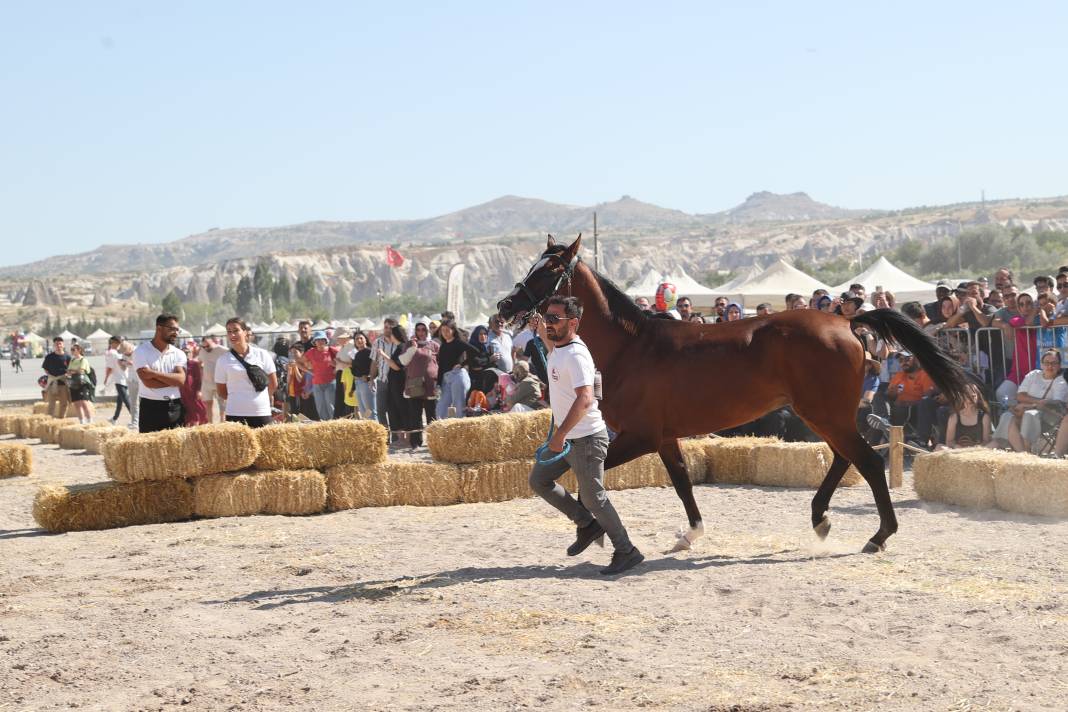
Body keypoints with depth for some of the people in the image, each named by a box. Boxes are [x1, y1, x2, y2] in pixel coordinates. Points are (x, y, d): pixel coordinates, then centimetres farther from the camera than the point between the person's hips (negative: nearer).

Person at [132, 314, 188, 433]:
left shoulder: (178, 354, 9)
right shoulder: (141, 352, -2)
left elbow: (181, 379, -8)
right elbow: (148, 382, -14)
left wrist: (154, 373, -15)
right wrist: (173, 380, -7)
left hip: (175, 408, 3)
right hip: (151, 408, -3)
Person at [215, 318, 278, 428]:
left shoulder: (262, 354, 4)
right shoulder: (223, 360, 4)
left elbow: (273, 384, 10)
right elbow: (221, 391, 9)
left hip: (261, 413, 1)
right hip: (235, 414, -1)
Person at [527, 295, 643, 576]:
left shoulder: (576, 355, -22)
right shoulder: (559, 349, 8)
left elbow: (584, 399, -34)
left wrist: (560, 434, -35)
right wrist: (544, 337, 27)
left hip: (585, 438, -10)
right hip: (567, 438, 10)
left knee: (593, 497, -4)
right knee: (539, 480, 15)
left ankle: (626, 552, 8)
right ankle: (587, 524, 23)